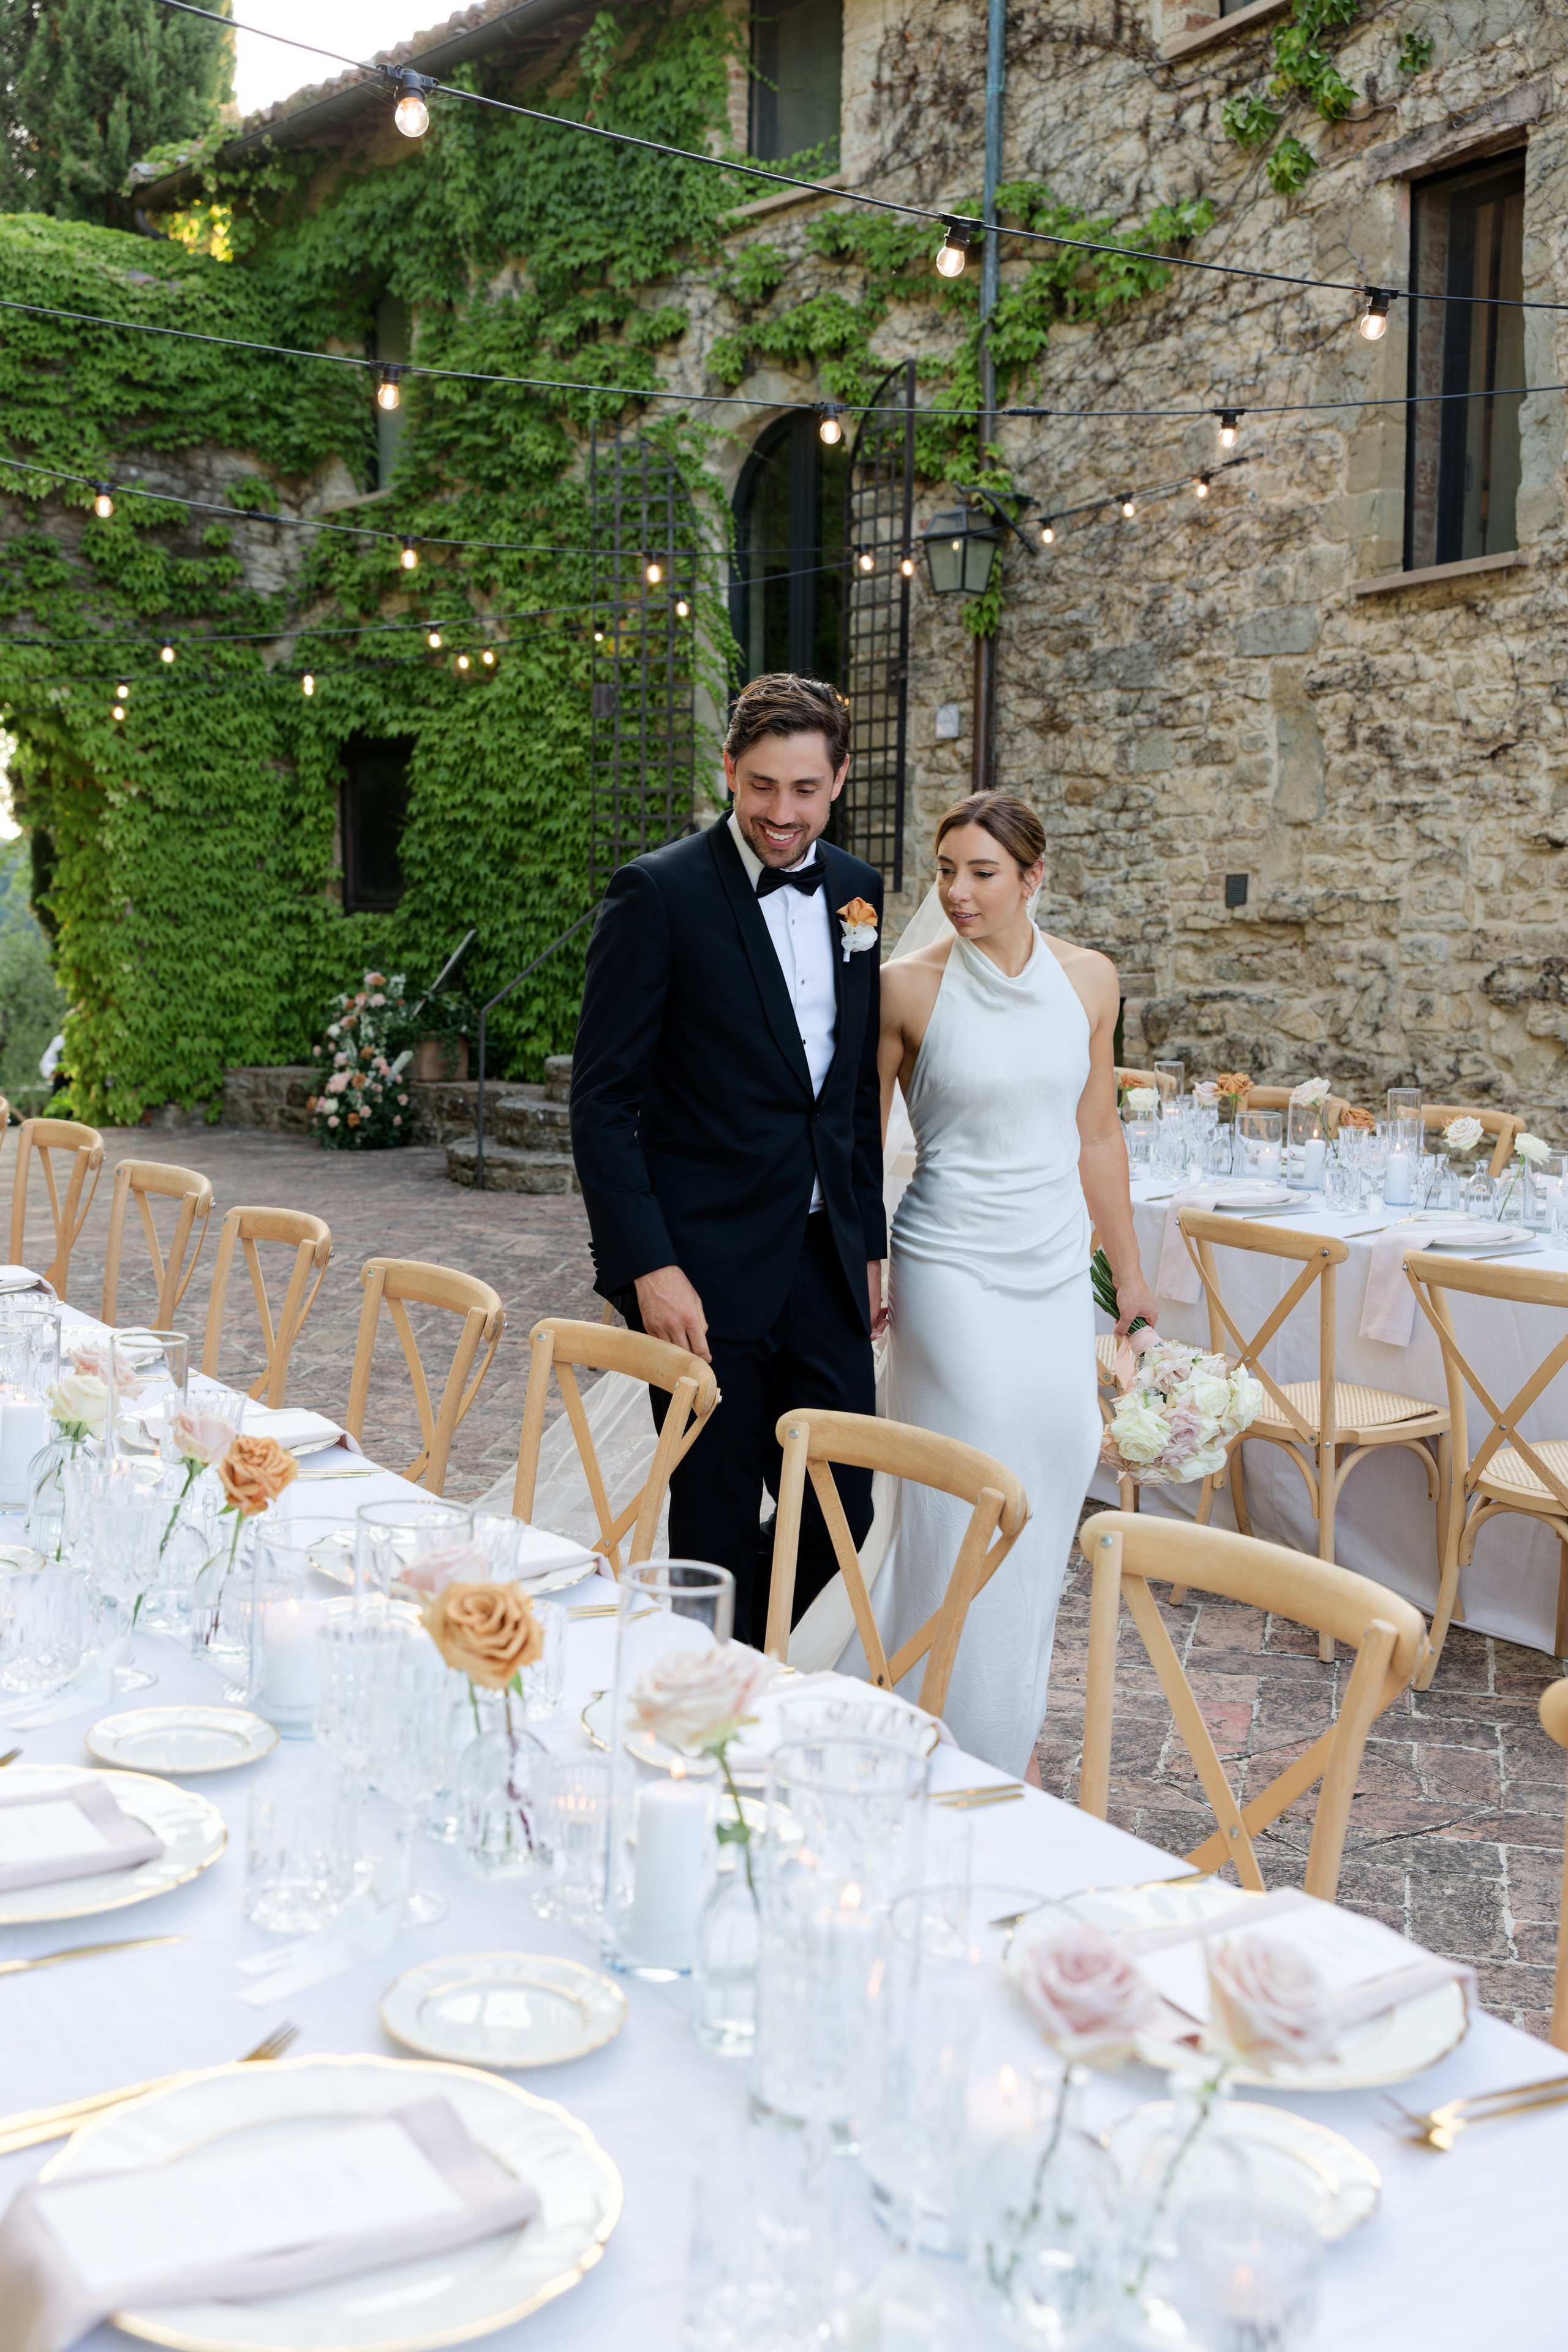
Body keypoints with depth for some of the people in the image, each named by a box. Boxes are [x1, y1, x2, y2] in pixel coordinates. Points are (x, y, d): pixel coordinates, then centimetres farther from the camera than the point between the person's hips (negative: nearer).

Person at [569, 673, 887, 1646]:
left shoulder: (858, 892, 9)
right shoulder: (661, 893, -10)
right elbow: (603, 1100, -10)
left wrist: (870, 1243, 14)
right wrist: (650, 1267, -16)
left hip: (826, 1263, 6)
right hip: (706, 1270, -6)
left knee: (841, 1510, 9)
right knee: (719, 1530, 4)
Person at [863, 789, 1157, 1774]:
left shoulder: (1089, 980, 3)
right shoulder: (910, 987, -8)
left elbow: (1097, 1135, 11)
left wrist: (1130, 1271, 15)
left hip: (1056, 1271, 4)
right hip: (952, 1267, -4)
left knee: (1052, 1480, 8)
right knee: (970, 1502, -3)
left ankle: (1011, 1722, 29)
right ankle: (957, 1749, 15)